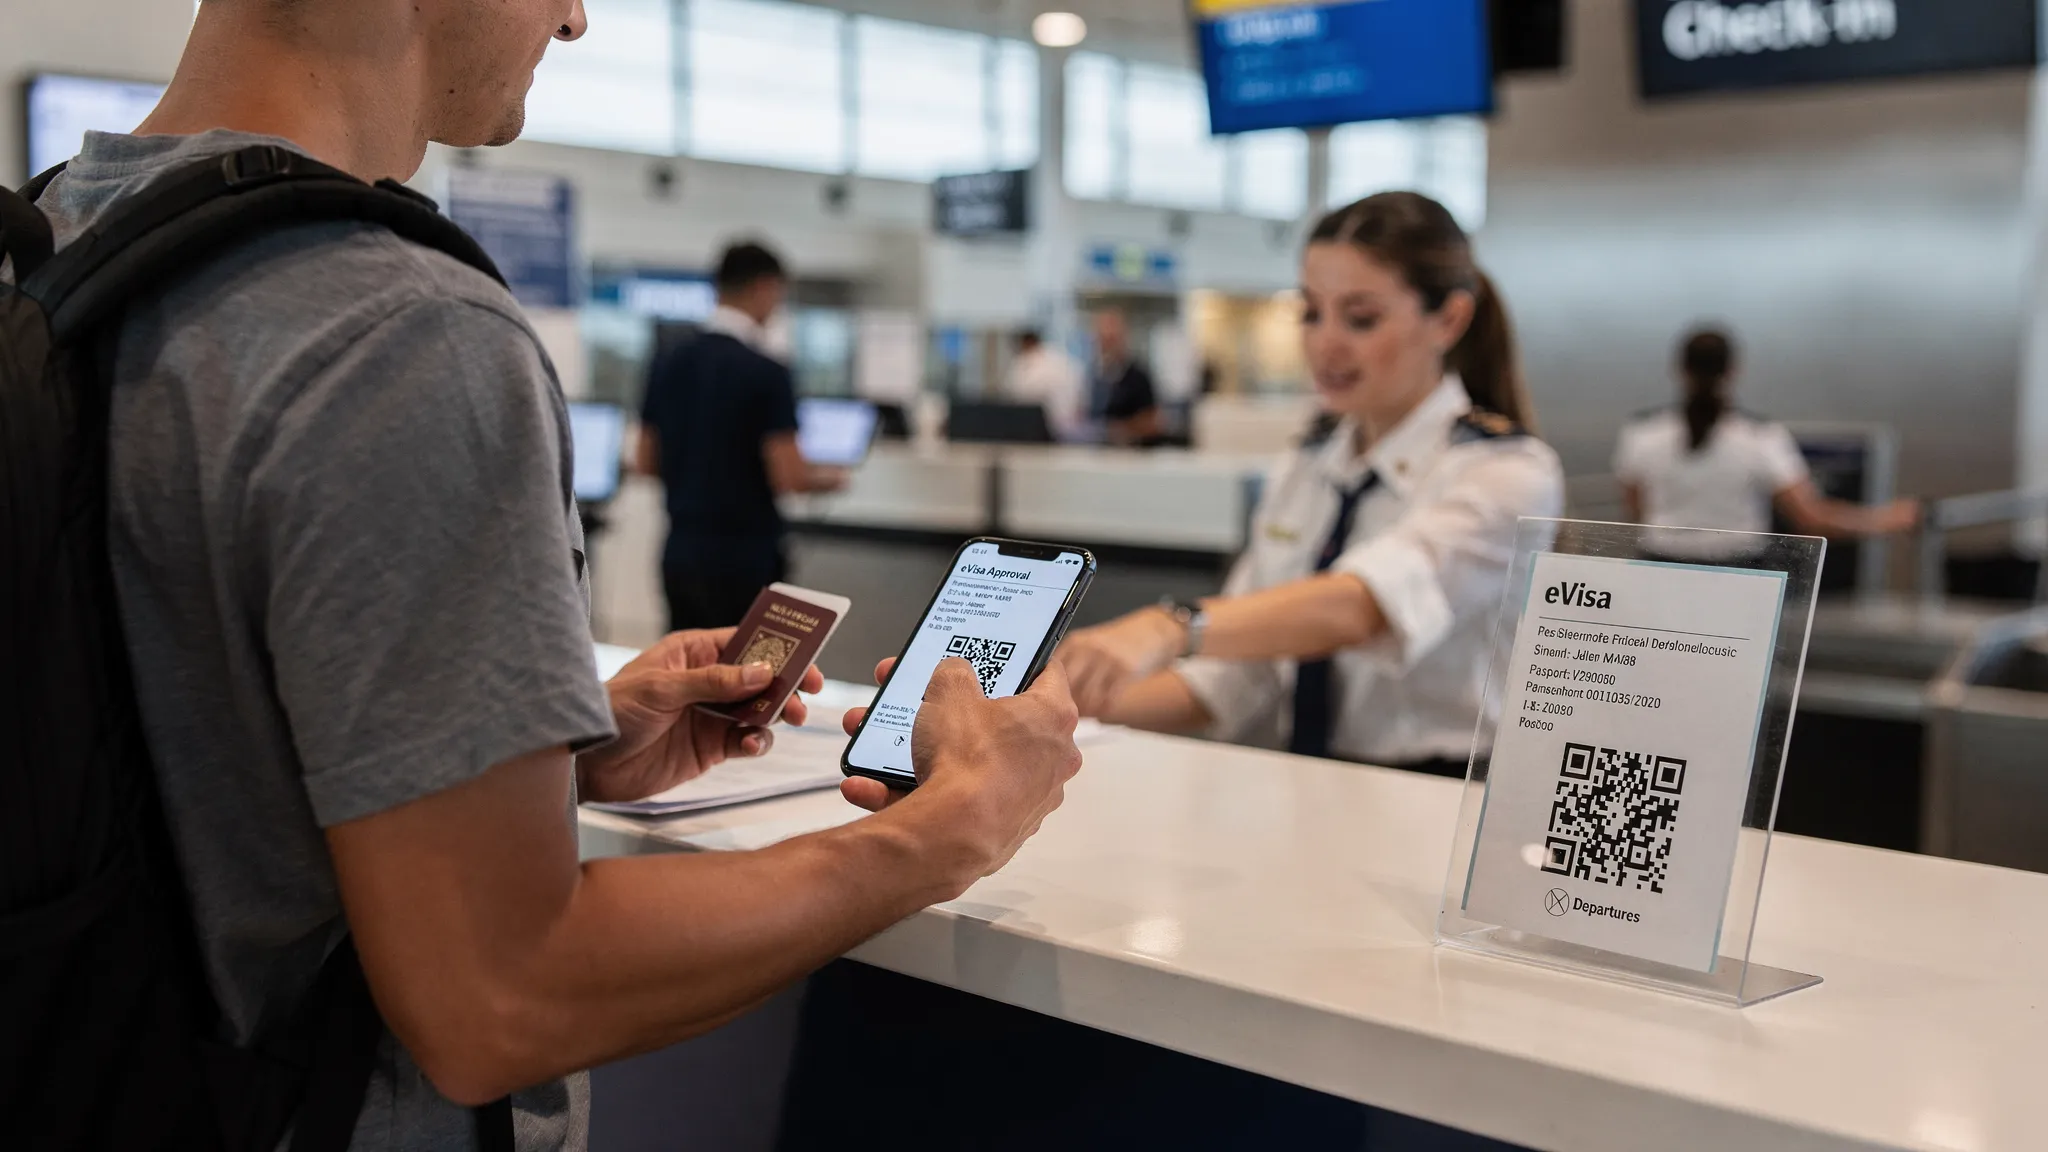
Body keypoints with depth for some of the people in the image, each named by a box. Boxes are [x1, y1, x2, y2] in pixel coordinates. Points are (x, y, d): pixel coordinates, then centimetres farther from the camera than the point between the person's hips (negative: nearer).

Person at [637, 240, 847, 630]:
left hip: (680, 552, 6)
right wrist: (829, 479, 3)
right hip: (744, 558, -6)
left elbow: (646, 462, 10)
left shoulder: (668, 364, 5)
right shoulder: (766, 373, -14)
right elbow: (788, 477, -17)